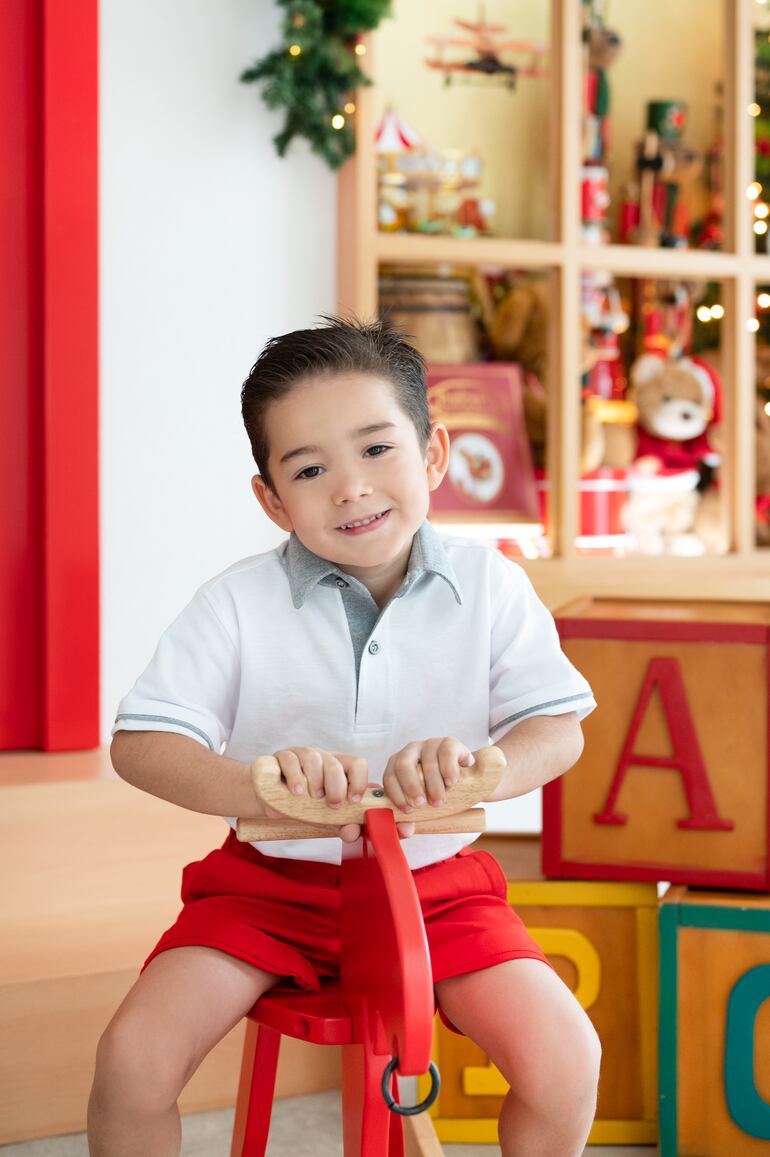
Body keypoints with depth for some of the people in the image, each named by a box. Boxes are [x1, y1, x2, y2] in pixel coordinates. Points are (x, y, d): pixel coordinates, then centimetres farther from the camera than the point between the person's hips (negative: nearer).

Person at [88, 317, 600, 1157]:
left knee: (564, 1060, -18)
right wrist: (258, 786, -37)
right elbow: (139, 741, -16)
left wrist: (475, 771, -34)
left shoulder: (488, 585, -7)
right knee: (133, 1058, -19)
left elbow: (557, 726, -10)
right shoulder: (239, 602, -10)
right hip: (270, 882, 0)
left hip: (436, 881, 1)